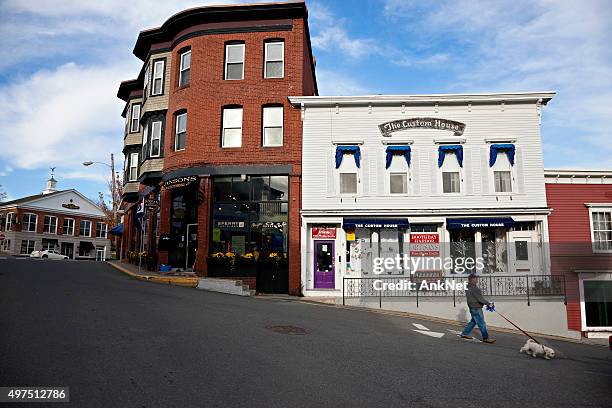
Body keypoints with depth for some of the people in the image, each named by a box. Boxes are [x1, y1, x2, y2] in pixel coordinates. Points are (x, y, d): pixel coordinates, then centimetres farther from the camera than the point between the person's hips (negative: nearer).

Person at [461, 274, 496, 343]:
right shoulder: (473, 288, -21)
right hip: (476, 308, -10)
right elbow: (480, 298, -21)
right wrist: (488, 303, -12)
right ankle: (486, 338, 6)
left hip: (474, 308, 10)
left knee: (473, 321, 19)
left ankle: (465, 333, 25)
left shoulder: (469, 287, 11)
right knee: (481, 323, -2)